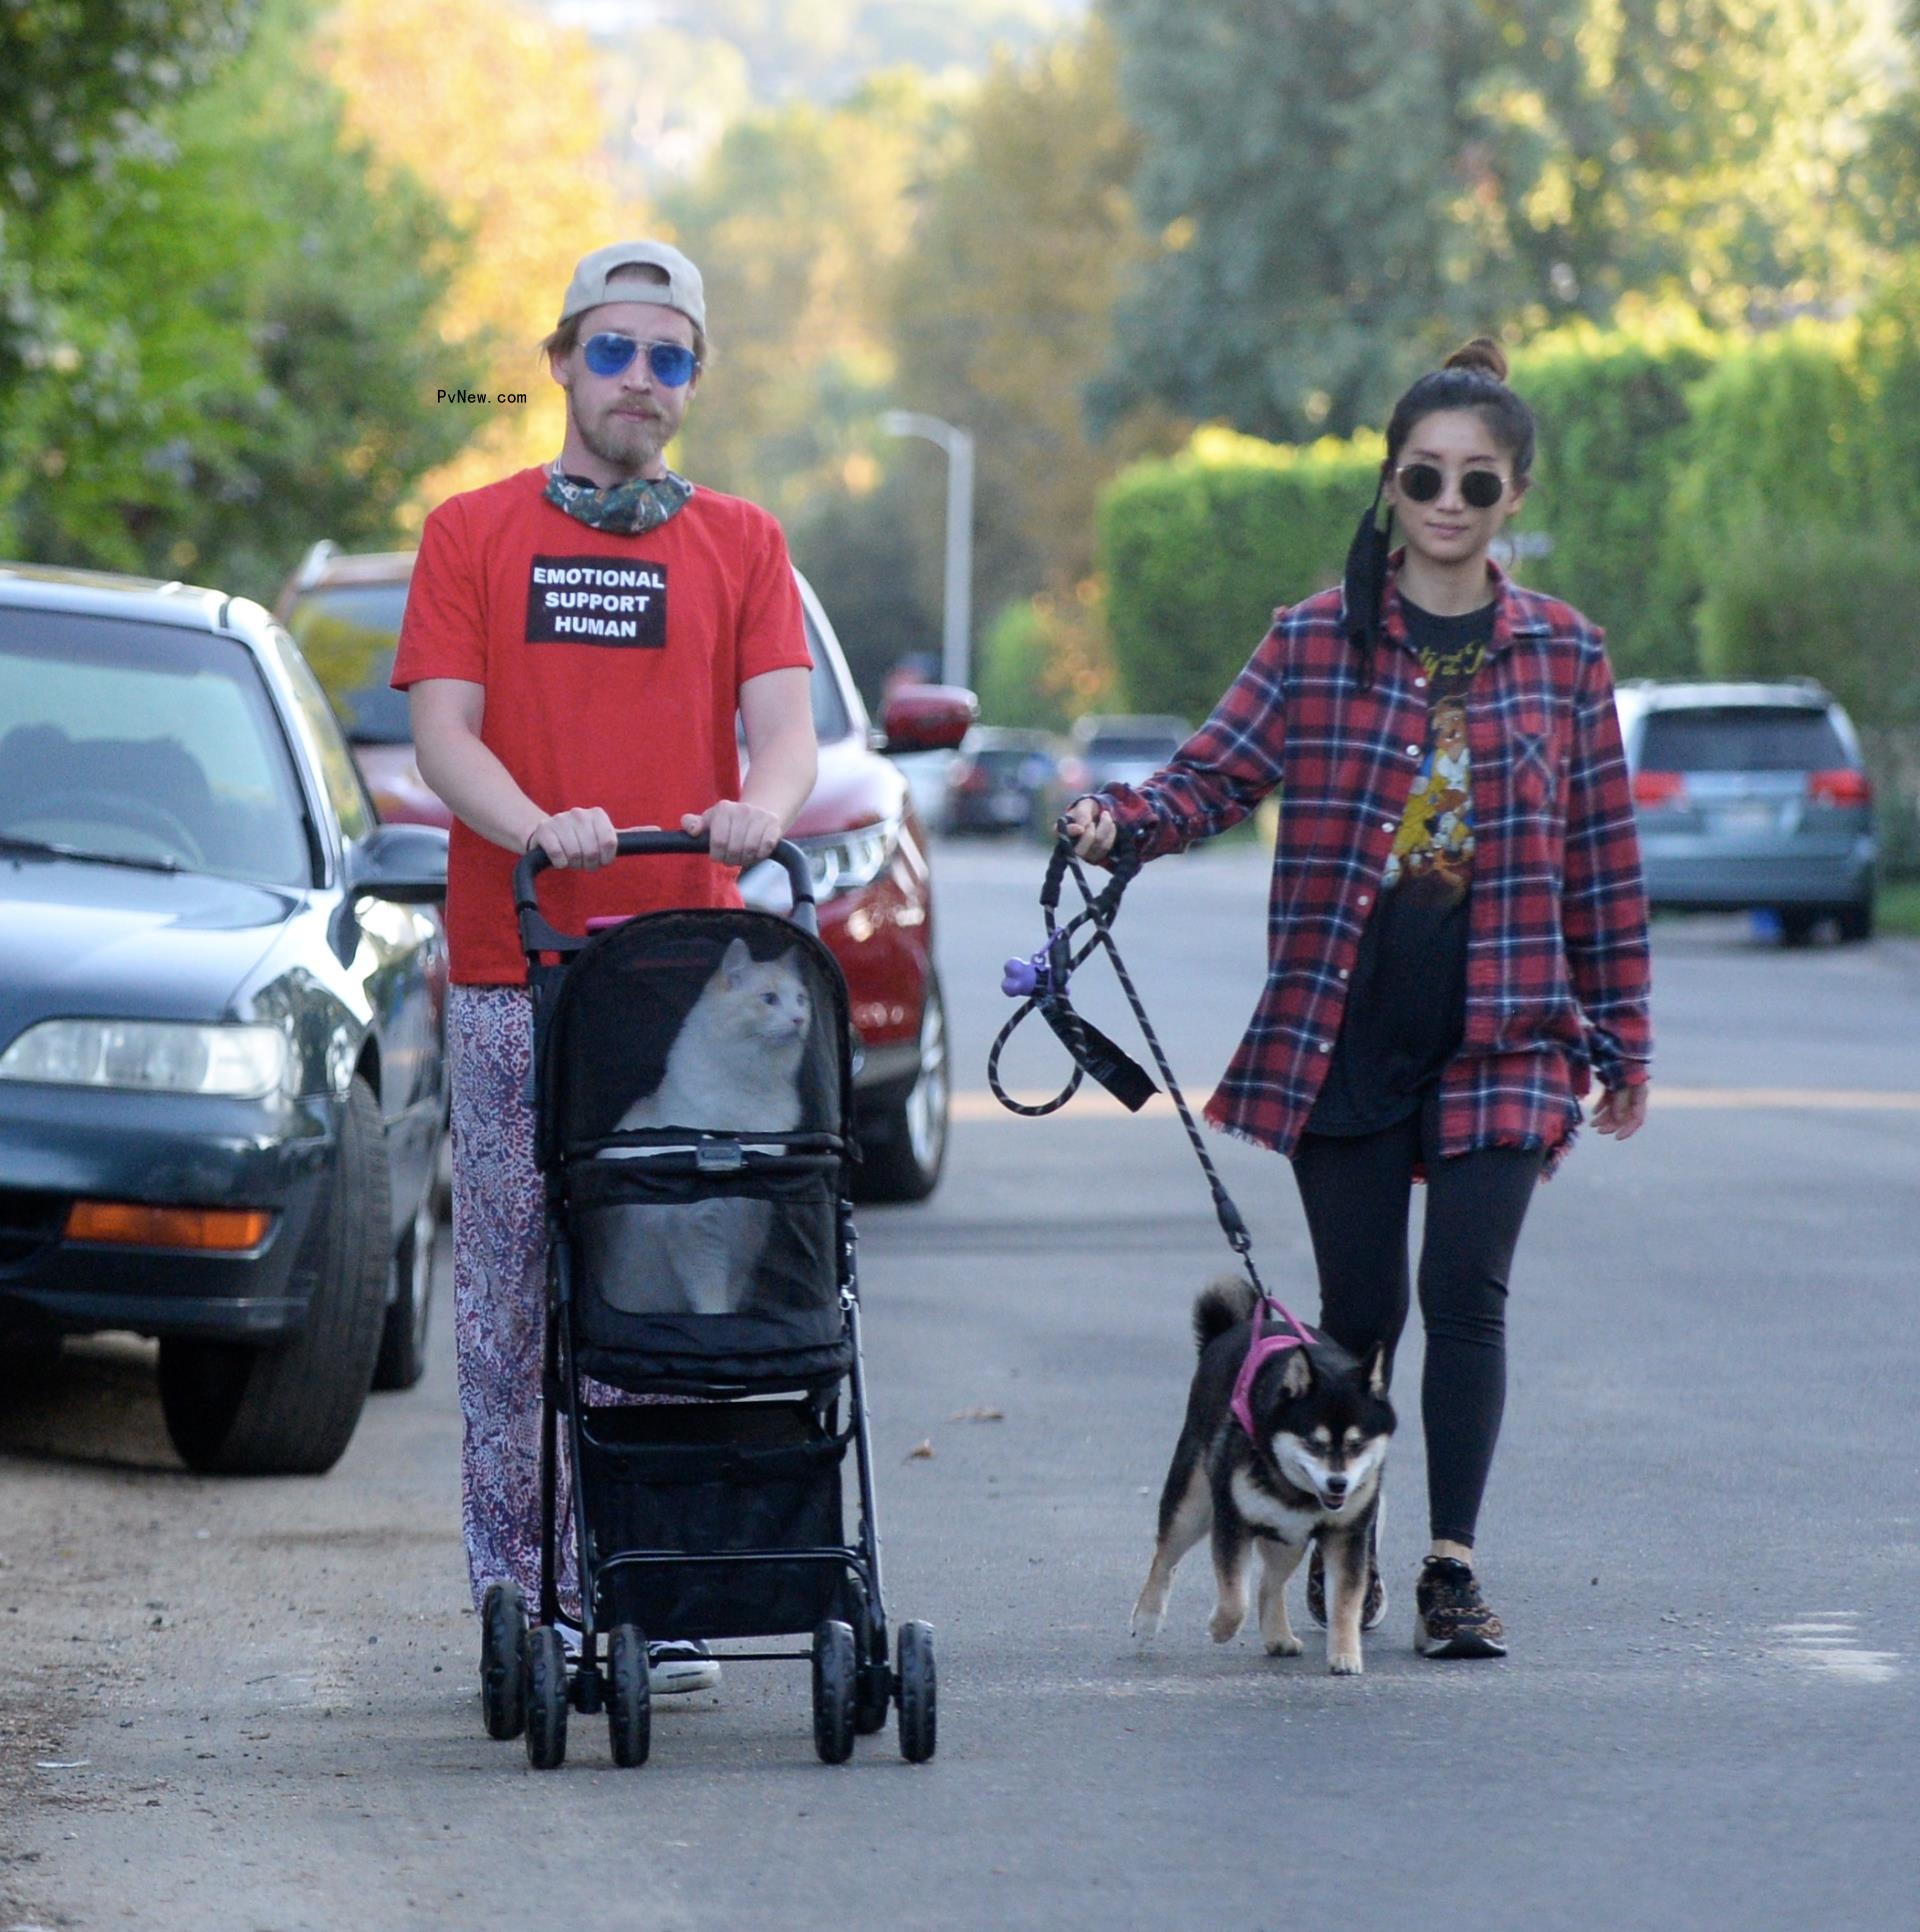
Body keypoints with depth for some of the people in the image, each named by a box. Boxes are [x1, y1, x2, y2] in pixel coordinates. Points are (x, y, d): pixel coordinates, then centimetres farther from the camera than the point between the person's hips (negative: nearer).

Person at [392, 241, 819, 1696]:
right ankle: (518, 1595, 5)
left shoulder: (741, 544, 13)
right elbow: (442, 728, 0)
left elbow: (787, 723, 1)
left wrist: (763, 806, -23)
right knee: (511, 1287, 0)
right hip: (512, 973, 0)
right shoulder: (471, 536, 10)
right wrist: (537, 825, -20)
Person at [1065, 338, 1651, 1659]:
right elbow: (1216, 775, -3)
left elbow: (1603, 861, 9)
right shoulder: (1316, 640, 3)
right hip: (1342, 1025, 0)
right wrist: (1121, 822, -24)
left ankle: (1453, 1564, -2)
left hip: (1506, 1030, 0)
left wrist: (1623, 1040, 10)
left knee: (1466, 1287, -9)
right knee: (1359, 1303, 5)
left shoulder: (1564, 654, 6)